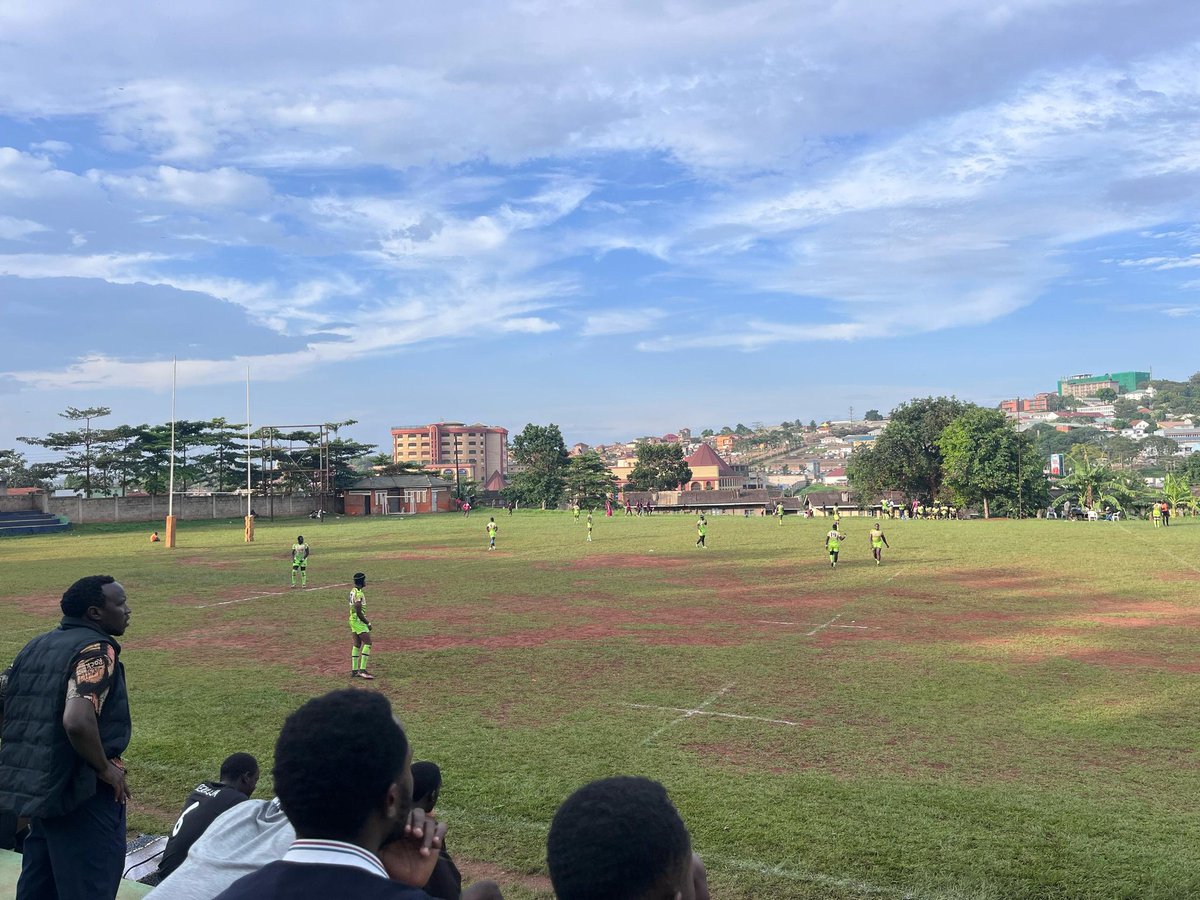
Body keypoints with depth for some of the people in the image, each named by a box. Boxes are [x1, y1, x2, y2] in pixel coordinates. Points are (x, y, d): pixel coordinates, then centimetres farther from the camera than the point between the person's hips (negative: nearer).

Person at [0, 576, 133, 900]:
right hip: (83, 794, -9)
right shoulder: (96, 649, -18)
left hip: (38, 786, 9)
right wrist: (106, 769, -17)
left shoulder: (37, 645, 10)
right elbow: (77, 722, -31)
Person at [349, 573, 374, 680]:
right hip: (358, 621, -10)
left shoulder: (353, 591, 10)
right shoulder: (359, 594, -20)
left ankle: (354, 670, 14)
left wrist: (365, 620, 20)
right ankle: (362, 669, -12)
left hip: (353, 620, 10)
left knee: (357, 645, 12)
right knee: (367, 643, -8)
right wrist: (368, 623, -13)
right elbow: (358, 612, -23)